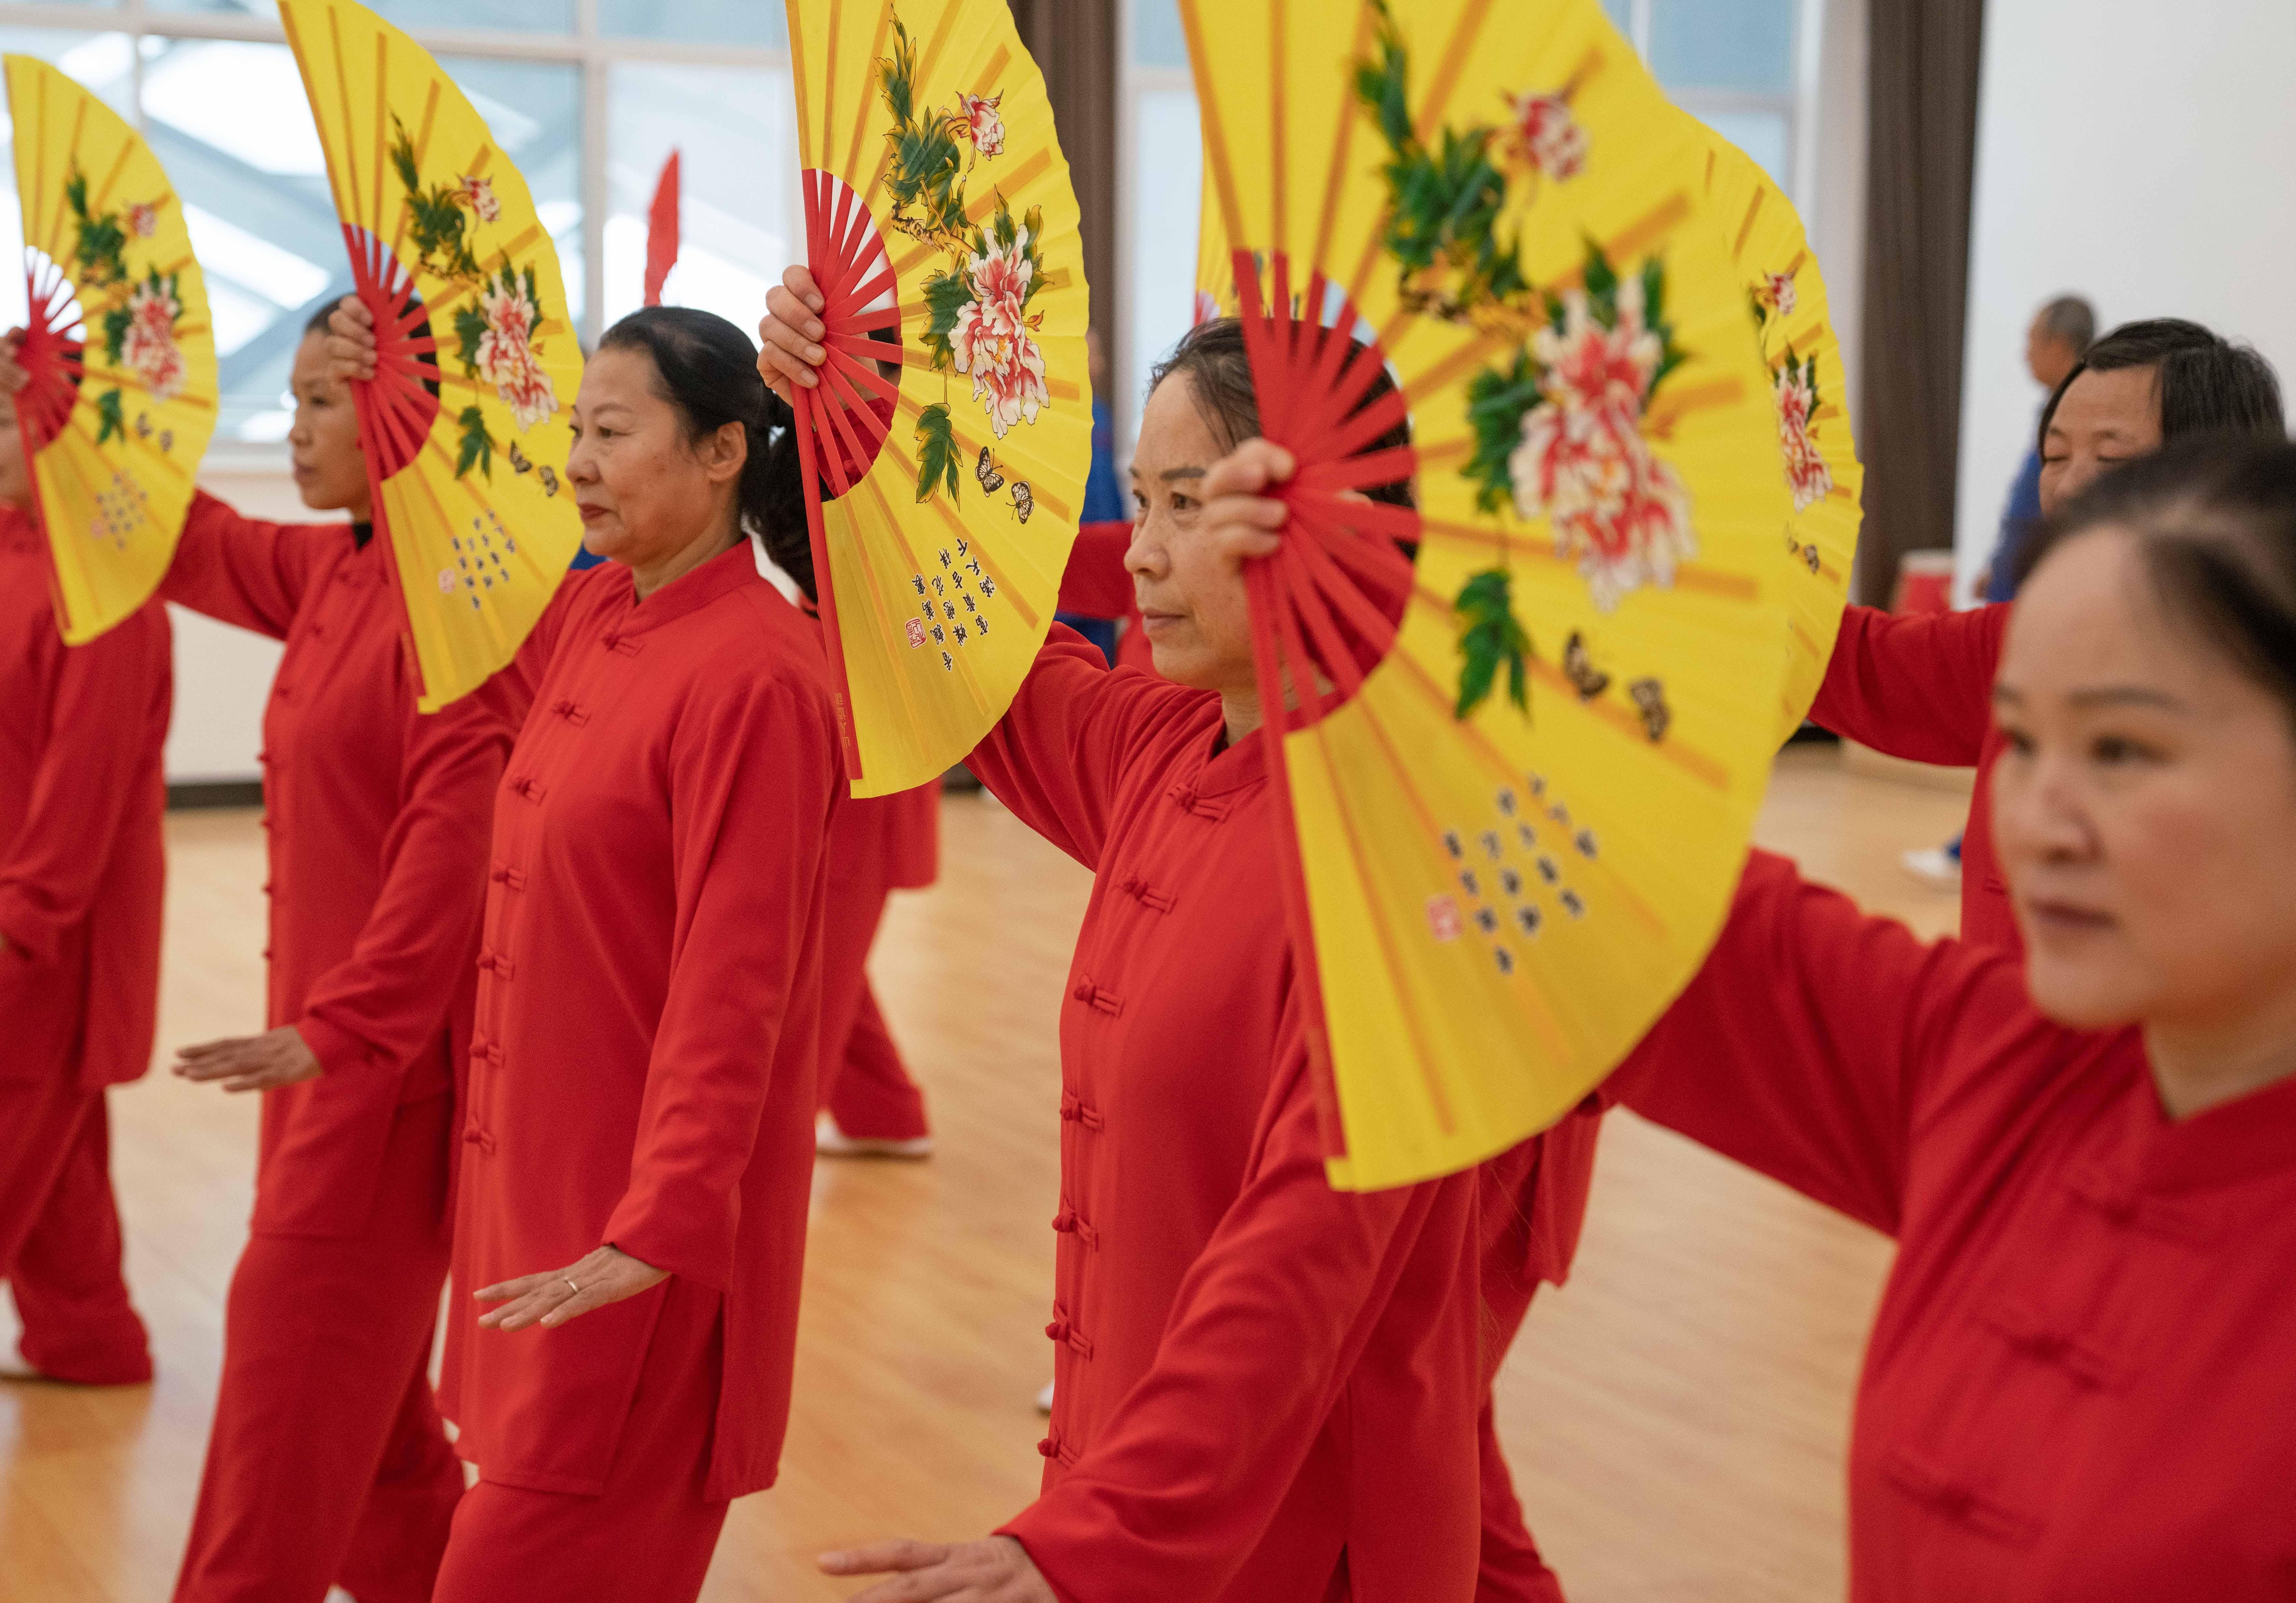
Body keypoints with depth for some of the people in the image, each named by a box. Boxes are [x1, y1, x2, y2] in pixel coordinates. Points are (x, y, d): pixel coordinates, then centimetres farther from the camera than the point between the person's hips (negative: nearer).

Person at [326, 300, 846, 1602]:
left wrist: (659, 1233, -24)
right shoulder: (590, 622, 7)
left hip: (650, 1229, -8)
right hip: (543, 1174, 8)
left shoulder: (758, 676, -18)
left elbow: (732, 984, -21)